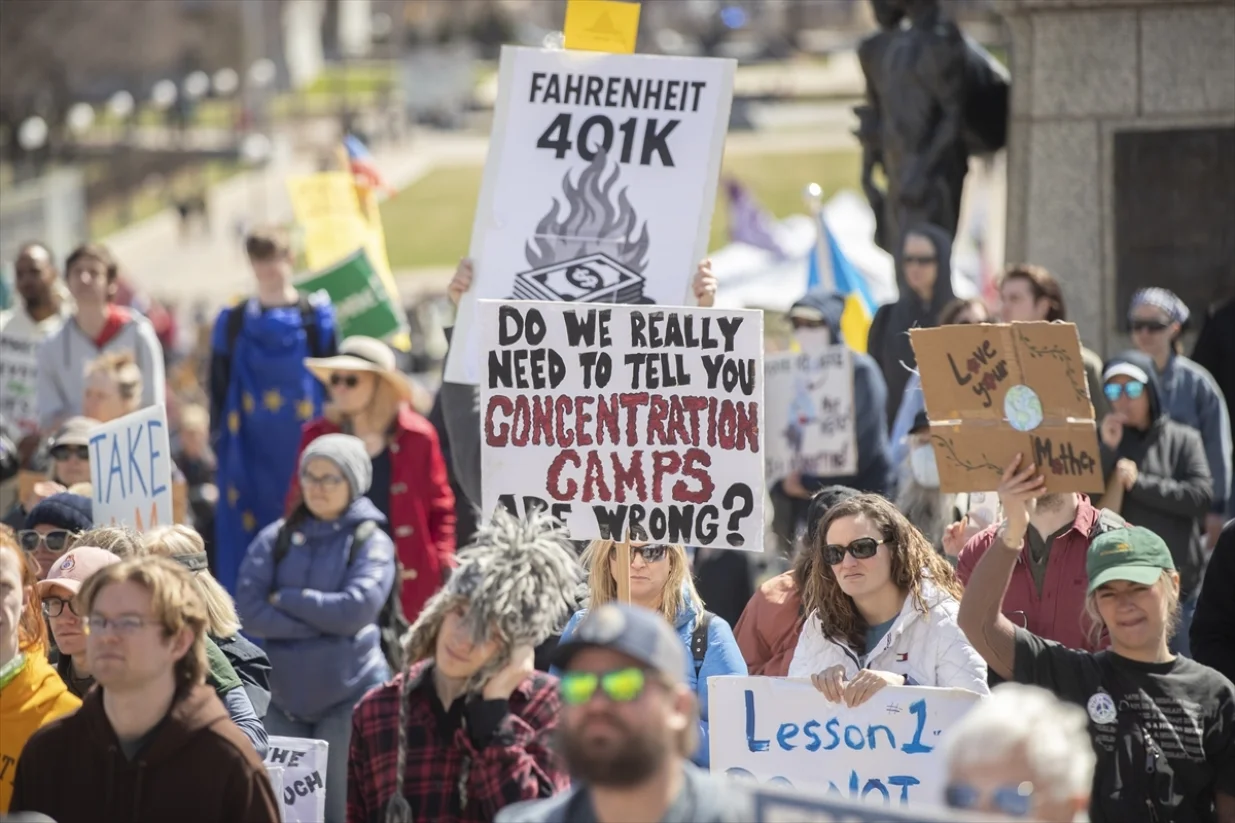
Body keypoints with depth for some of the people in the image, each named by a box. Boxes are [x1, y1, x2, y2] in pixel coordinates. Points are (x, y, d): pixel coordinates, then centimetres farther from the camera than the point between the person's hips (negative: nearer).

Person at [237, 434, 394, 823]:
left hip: (350, 695, -4)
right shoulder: (276, 538, 6)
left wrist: (286, 598, -7)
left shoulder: (371, 542, -1)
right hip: (287, 696, 4)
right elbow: (249, 610, -5)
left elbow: (356, 608, -16)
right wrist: (325, 622, -11)